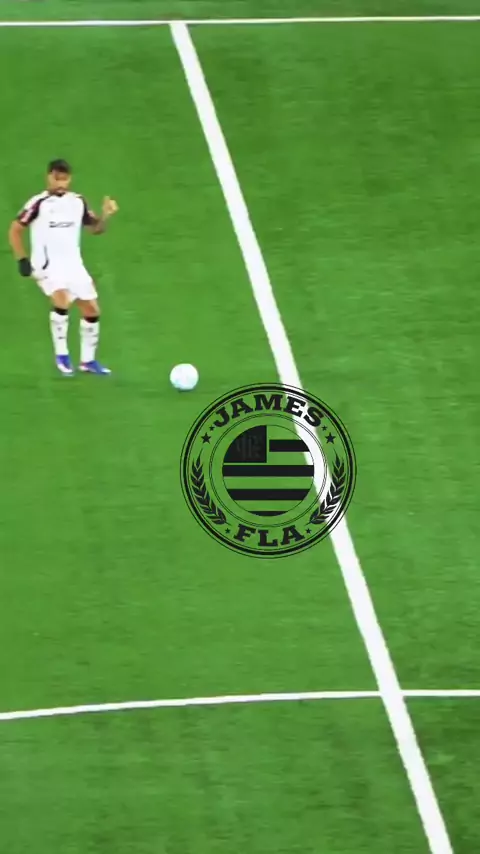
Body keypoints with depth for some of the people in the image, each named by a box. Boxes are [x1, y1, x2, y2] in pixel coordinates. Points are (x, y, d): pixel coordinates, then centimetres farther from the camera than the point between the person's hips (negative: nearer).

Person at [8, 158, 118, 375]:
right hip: (47, 265, -6)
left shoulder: (78, 202, 4)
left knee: (92, 310, 6)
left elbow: (95, 228, 13)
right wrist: (22, 260, -10)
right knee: (62, 300, -29)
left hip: (73, 264, 6)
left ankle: (88, 360, 22)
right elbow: (15, 230, -4)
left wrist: (105, 216, -8)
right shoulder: (38, 203, -10)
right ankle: (61, 355, -14)